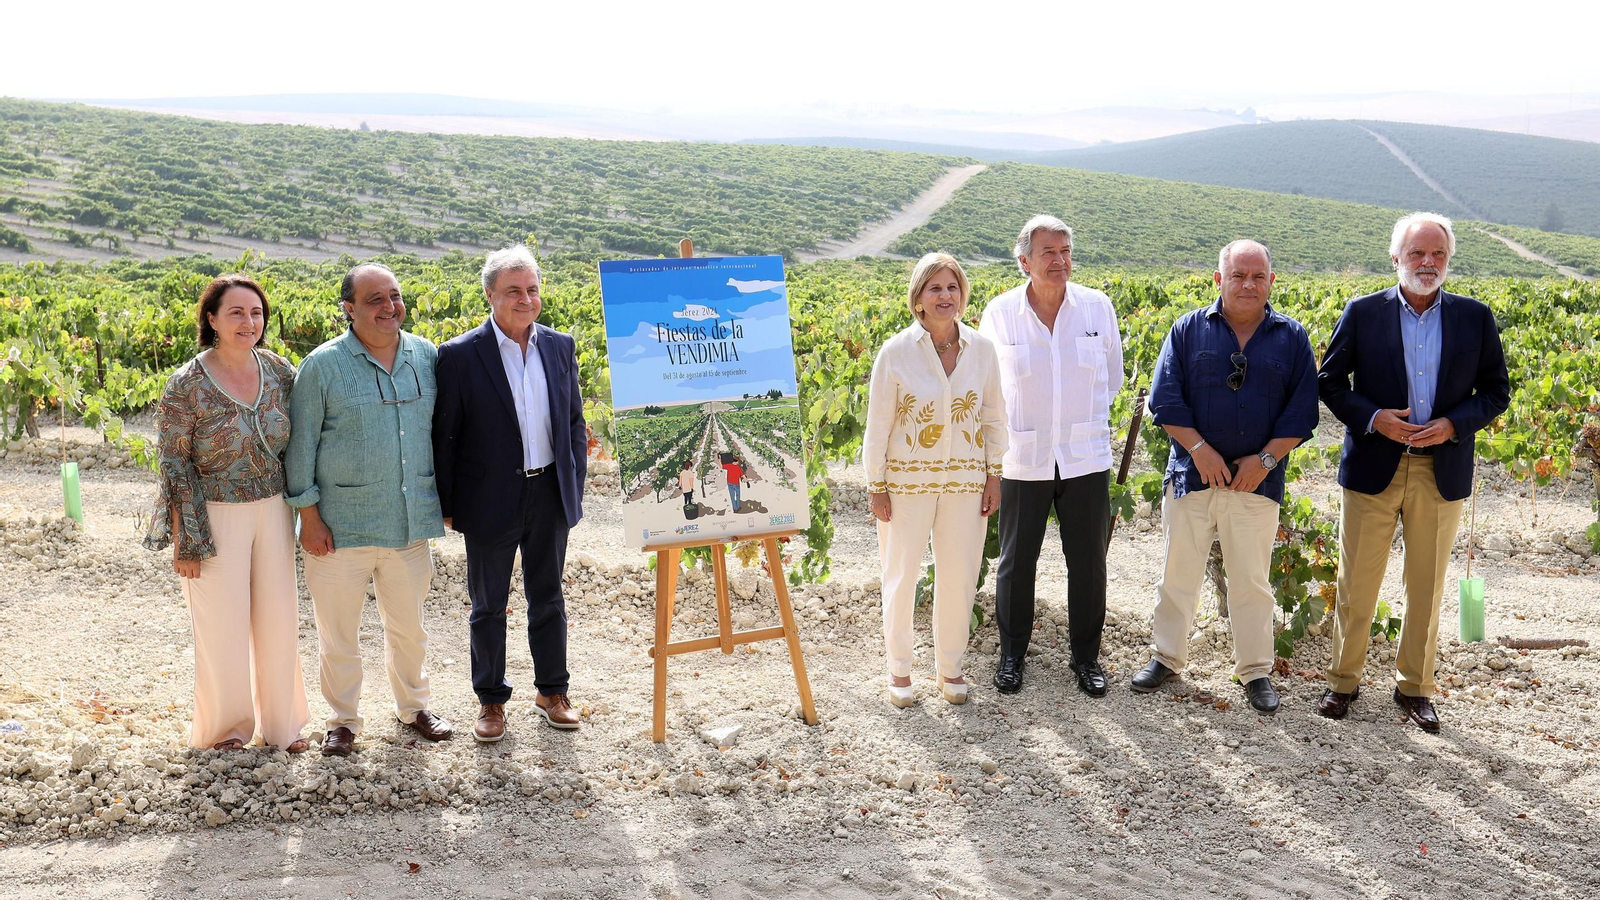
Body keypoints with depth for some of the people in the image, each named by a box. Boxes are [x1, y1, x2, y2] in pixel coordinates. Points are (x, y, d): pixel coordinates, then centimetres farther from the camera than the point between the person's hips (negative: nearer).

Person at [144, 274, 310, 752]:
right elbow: (174, 463, -10)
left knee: (279, 617, 10)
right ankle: (225, 725, 26)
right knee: (223, 623, 6)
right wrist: (186, 542, -11)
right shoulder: (187, 384, -13)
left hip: (272, 511, 4)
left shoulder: (280, 371, -1)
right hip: (217, 516, -4)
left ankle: (281, 720, 28)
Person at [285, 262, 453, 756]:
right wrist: (308, 515, -6)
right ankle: (343, 720, 27)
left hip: (410, 524, 3)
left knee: (408, 626, 17)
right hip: (342, 526, -3)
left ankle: (412, 706, 36)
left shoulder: (426, 356, 3)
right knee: (338, 632, 9)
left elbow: (440, 430, 13)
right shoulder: (322, 365, -7)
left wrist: (444, 498, 11)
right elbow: (301, 444, -3)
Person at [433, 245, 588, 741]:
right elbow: (444, 436, -5)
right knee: (488, 606, 10)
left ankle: (551, 691, 30)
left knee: (548, 598, 15)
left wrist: (575, 487, 6)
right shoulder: (460, 355, -9)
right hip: (491, 500, -3)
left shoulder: (560, 346, 3)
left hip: (549, 495, 3)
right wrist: (447, 506, -6)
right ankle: (491, 701, 24)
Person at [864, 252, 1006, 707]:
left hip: (966, 479, 2)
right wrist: (876, 485, -4)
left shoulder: (981, 348, -2)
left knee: (959, 577, 8)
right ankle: (899, 669, 23)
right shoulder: (896, 351, -10)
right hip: (908, 479, -2)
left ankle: (950, 667, 26)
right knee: (901, 574, 6)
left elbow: (994, 416, 7)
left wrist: (994, 474, 6)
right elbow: (878, 424, -4)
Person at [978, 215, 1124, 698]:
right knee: (1016, 561, 8)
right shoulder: (1000, 313, -4)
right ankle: (1012, 654, 24)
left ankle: (1087, 656, 24)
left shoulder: (1098, 306, -1)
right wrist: (1013, 431, 10)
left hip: (1085, 457, 1)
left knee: (1087, 561, 8)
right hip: (1022, 459, -1)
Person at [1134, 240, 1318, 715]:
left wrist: (1265, 458, -10)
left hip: (1257, 479, 0)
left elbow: (1302, 411, 1)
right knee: (1179, 573, 9)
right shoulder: (1188, 331, 2)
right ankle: (1168, 656, 24)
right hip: (1192, 474, 0)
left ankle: (1255, 670, 19)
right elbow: (1165, 399, -3)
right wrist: (1201, 449, -12)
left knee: (1251, 580, 8)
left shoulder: (1292, 338, 4)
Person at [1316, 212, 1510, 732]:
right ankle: (1343, 680, 21)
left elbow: (1496, 391, 6)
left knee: (1427, 588, 11)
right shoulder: (1363, 313, -1)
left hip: (1443, 471, 1)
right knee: (1356, 585, 5)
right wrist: (1372, 418, -13)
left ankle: (1414, 686, 25)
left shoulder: (1475, 318, 3)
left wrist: (1453, 425, -12)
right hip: (1373, 468, -1)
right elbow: (1330, 381, 3)